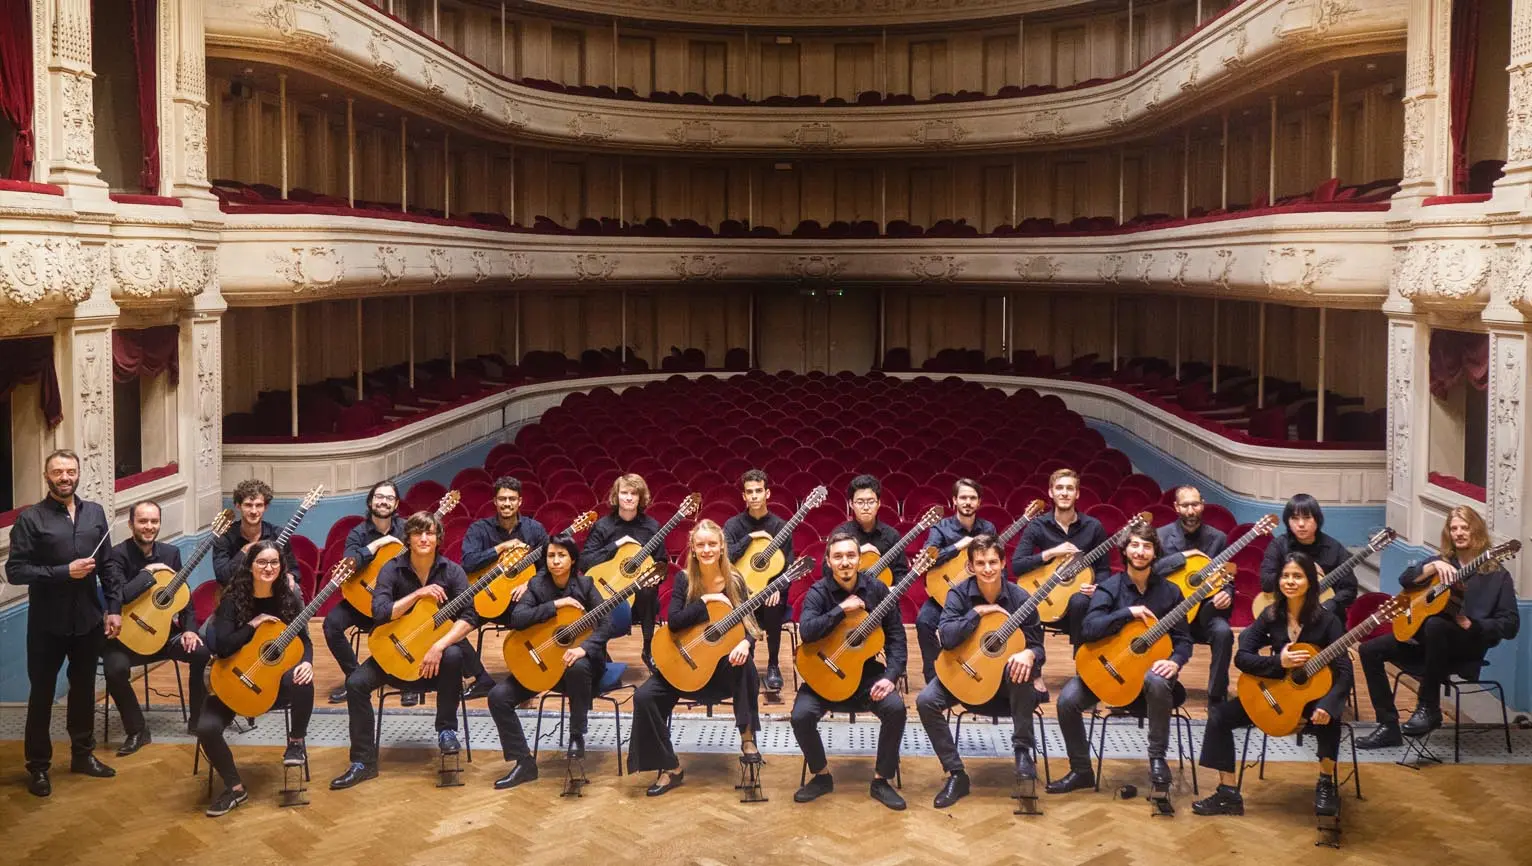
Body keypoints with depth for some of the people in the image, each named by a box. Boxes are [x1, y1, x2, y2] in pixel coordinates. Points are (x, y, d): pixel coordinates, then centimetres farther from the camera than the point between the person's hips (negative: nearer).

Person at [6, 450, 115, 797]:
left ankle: (83, 753, 30)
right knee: (42, 693, 6)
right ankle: (38, 765, 17)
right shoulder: (30, 518, -8)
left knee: (84, 688, 15)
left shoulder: (95, 512, 6)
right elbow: (15, 571, -13)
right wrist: (64, 572, -19)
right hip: (48, 623, -4)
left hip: (88, 620, 4)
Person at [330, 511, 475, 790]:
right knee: (356, 683, -21)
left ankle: (446, 730, -17)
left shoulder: (451, 571, -8)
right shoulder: (393, 569, -8)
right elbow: (380, 613, -20)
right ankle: (363, 761, -12)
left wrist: (439, 646, -31)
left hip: (437, 649, -1)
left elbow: (469, 616, -18)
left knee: (453, 656, -36)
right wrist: (417, 594, -26)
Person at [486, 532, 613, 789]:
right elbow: (517, 618, -16)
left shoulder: (585, 585, -5)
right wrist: (555, 605, -21)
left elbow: (606, 624, -16)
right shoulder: (537, 585, -1)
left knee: (578, 667, -40)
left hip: (576, 657, -3)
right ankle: (524, 763, -8)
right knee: (498, 696, -15)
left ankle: (577, 736, -19)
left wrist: (583, 648, -33)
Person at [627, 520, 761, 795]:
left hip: (724, 663, -1)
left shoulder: (734, 580, -4)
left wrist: (745, 642, -29)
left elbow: (748, 623, -7)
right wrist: (706, 600, -22)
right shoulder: (684, 579, -5)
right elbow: (673, 621, -18)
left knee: (744, 660, -36)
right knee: (645, 697, -20)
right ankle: (671, 768, -7)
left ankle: (747, 736, -21)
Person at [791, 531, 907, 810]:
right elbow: (806, 631, -24)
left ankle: (881, 780, -6)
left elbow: (895, 635, -3)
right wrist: (842, 609, -25)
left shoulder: (876, 588, -2)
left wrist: (891, 675, -16)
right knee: (801, 714, -25)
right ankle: (822, 776, 2)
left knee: (895, 707, -25)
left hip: (867, 671, 1)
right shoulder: (818, 592, -8)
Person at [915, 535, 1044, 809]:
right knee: (926, 701, -24)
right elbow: (946, 638, -22)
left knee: (1022, 667, -37)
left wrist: (1029, 654, -32)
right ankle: (956, 774, -11)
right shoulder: (959, 594, -9)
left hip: (1005, 675, -1)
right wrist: (978, 612, -23)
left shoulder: (1019, 598, -10)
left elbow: (1037, 645, -8)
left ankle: (1024, 748, -22)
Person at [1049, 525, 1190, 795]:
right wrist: (1129, 613, -21)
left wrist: (1175, 662, -20)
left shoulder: (1169, 591, 2)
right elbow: (1088, 630, -17)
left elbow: (1183, 639, 2)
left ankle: (1157, 760, -19)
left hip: (1150, 665, 0)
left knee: (1157, 681, -38)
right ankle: (1081, 771, -3)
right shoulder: (1109, 588, -3)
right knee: (1068, 699, -23)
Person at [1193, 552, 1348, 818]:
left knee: (1328, 718, -38)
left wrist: (1327, 704, -39)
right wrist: (1279, 662, -24)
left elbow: (1344, 671, -21)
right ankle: (1228, 794, -9)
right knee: (1220, 714, -13)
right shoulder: (1271, 615, -4)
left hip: (1314, 693, -4)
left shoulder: (1326, 620, -14)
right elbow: (1242, 658, -7)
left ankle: (1326, 785, -15)